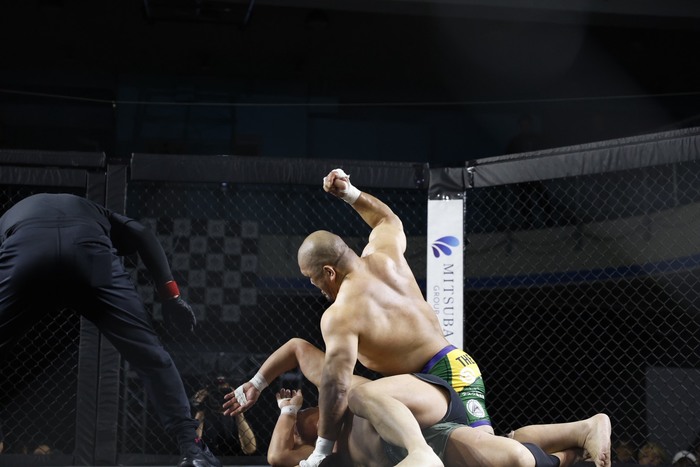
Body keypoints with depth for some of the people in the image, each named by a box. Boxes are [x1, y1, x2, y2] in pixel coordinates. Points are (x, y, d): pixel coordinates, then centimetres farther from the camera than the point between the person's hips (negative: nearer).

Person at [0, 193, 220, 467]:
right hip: (89, 249, 0)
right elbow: (141, 236, 24)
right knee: (148, 354, 8)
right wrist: (170, 294, 15)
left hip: (24, 249, 0)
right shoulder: (93, 212, 44)